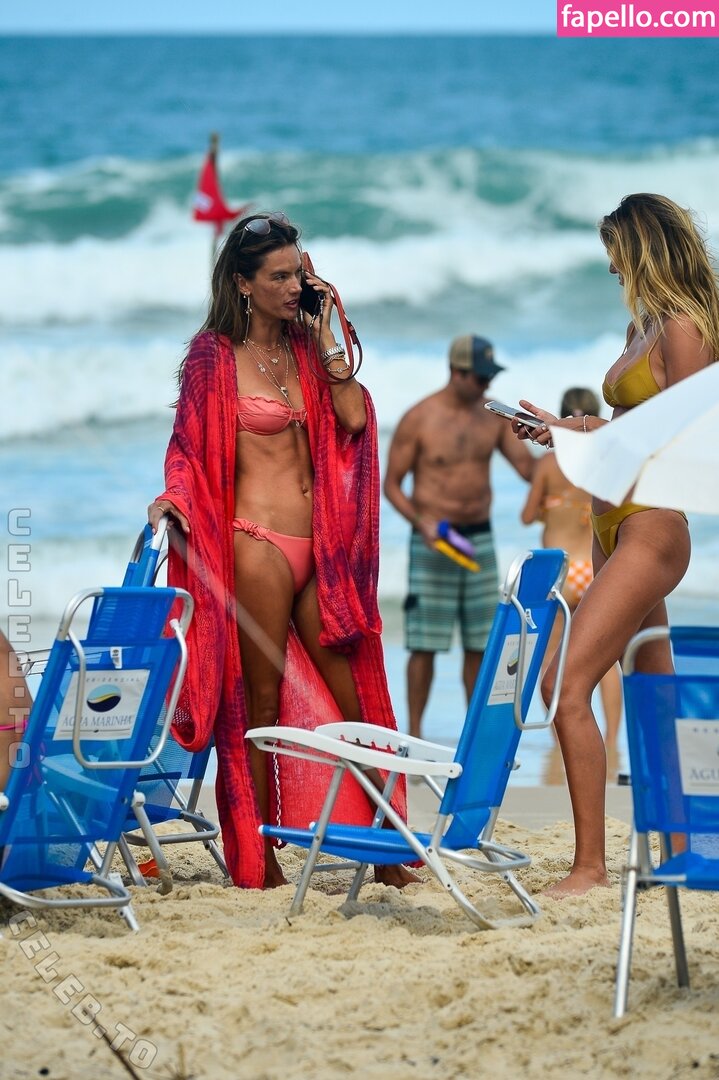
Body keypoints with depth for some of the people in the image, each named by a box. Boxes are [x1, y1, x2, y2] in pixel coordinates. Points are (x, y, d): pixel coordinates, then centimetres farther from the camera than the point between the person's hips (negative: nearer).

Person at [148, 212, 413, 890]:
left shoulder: (304, 347, 14)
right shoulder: (215, 355, 0)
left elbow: (354, 418, 1)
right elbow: (190, 447, -2)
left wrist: (326, 336, 1)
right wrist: (174, 501, -20)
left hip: (319, 548, 5)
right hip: (256, 542, -5)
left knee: (356, 698, 2)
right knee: (261, 703, -1)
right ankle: (258, 860, 5)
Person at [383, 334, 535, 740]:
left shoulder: (494, 416, 6)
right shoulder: (419, 419, -8)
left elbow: (529, 468, 5)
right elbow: (391, 484, -4)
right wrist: (421, 522, -19)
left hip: (480, 538, 5)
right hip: (433, 541, -5)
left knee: (480, 642, 6)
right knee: (425, 643, -4)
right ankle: (415, 733, 2)